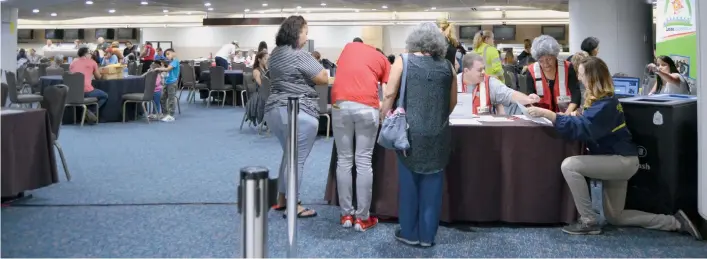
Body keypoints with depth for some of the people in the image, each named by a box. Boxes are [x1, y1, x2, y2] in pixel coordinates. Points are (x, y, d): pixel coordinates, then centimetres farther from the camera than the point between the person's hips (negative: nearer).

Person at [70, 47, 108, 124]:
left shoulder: (73, 62, 18)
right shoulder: (92, 62, 8)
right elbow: (98, 77, 20)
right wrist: (92, 75, 44)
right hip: (86, 91, -5)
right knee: (105, 96, 20)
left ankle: (88, 112, 8)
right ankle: (91, 111, -2)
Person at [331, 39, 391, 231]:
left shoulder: (350, 47, 27)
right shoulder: (383, 60, 21)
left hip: (340, 103, 2)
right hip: (367, 106, -1)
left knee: (344, 160, 9)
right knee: (364, 162, 3)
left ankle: (346, 215, 14)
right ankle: (362, 217, 6)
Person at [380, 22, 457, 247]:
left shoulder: (403, 61, -2)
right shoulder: (447, 66, 6)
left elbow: (390, 94, -4)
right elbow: (453, 101, 12)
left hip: (410, 131, -2)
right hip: (438, 134, 2)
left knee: (409, 181, 9)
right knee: (432, 182, 9)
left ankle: (409, 233, 18)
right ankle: (427, 235, 15)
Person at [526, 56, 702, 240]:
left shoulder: (605, 103, -23)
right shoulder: (599, 98, 8)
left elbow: (583, 128, -35)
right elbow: (585, 122, 10)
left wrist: (547, 113, -39)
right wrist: (565, 116, -9)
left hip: (622, 160, -10)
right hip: (615, 160, 10)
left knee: (569, 165, -24)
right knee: (614, 217, 16)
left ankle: (588, 221, -15)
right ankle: (674, 222, 22)